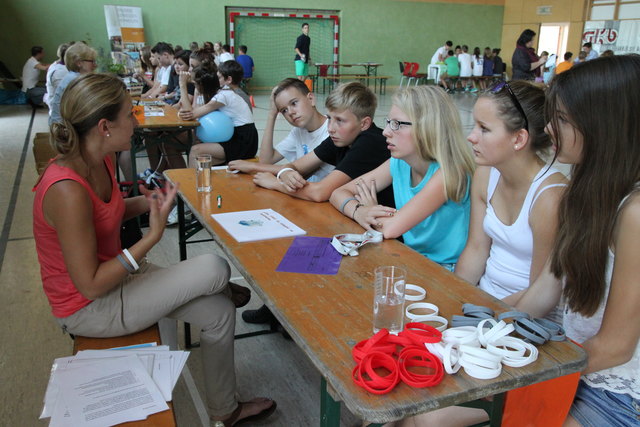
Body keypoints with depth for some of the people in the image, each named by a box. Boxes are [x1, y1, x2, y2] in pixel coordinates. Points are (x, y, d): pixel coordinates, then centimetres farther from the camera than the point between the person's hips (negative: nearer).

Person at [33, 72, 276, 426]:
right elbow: (90, 286, -27)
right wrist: (153, 235, -29)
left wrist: (147, 201, -5)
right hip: (87, 309, -9)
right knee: (215, 270, -13)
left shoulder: (100, 161, -5)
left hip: (111, 271, 9)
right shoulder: (67, 191, -32)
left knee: (218, 312, 2)